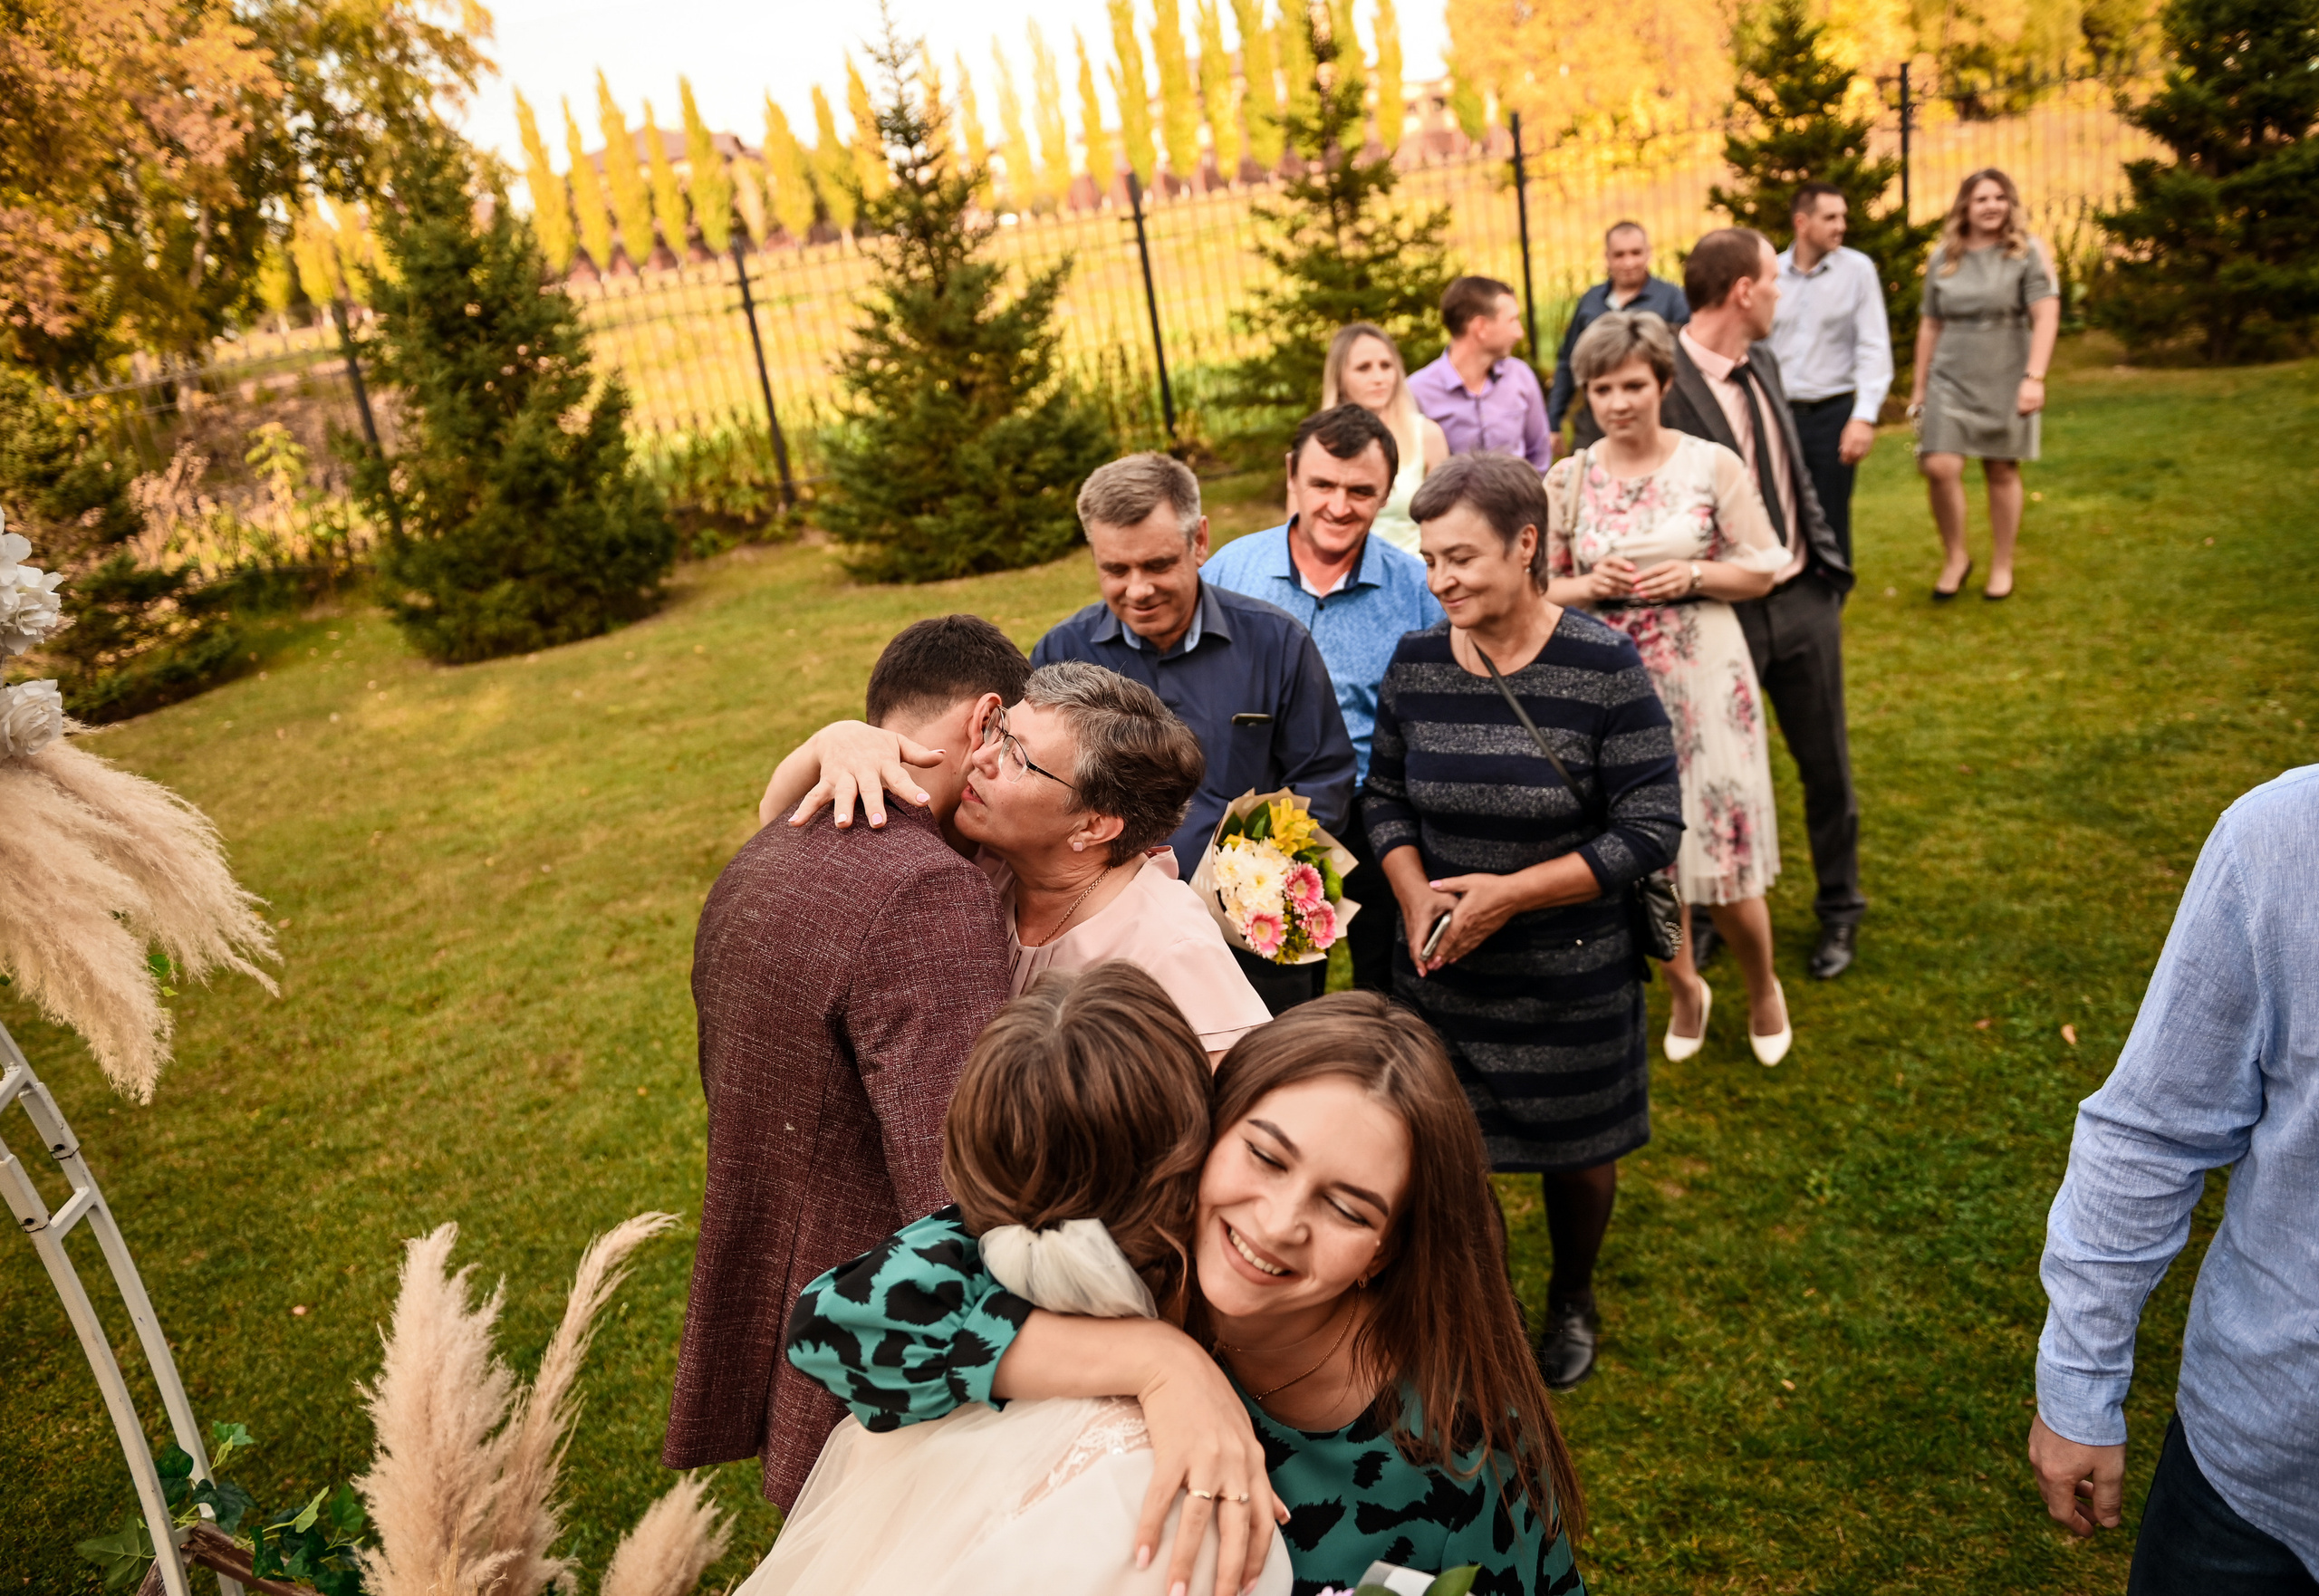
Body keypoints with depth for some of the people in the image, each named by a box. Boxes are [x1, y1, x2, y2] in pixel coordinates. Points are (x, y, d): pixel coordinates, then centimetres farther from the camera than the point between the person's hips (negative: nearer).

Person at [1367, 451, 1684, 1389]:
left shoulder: (1603, 668, -15)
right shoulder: (1416, 662, -3)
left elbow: (1651, 830, -14)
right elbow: (1385, 796, 8)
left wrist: (1509, 892, -20)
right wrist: (1415, 895, -11)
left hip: (1571, 976, -2)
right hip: (1441, 972, 3)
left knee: (1576, 1155, 15)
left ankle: (1571, 1302, 46)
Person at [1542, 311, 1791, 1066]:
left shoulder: (1713, 465, -3)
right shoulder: (1567, 481, 1)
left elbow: (1762, 571, 1)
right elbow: (1538, 587, 6)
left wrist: (1691, 575, -16)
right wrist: (1593, 585, -14)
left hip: (1704, 681, -2)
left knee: (1722, 853, 1)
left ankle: (1763, 988, 31)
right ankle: (1684, 989, 35)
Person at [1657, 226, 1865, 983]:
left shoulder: (1762, 363, 6)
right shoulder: (1663, 385, -19)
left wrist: (1828, 558, 10)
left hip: (1802, 599, 7)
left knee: (1827, 766, 16)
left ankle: (1839, 910, 36)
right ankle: (1707, 912, 33)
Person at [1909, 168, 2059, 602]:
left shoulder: (2026, 253, -2)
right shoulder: (1943, 258, 7)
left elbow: (2046, 316, -9)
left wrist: (2035, 377, -21)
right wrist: (1919, 387, 11)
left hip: (2004, 382, -1)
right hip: (1951, 380, 2)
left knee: (2002, 471, 5)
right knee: (1940, 468, -12)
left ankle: (2002, 566, 20)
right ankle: (1955, 558, 9)